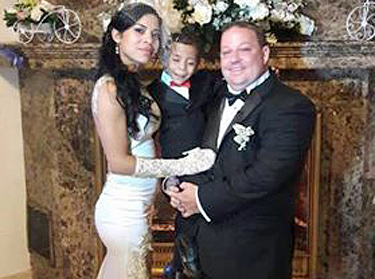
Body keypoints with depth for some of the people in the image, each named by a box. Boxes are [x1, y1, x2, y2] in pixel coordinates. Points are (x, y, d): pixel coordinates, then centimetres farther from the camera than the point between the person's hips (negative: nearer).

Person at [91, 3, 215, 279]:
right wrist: (184, 165, -15)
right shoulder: (110, 87, -18)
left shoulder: (134, 84, 9)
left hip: (133, 206, 8)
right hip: (125, 211, -8)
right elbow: (120, 162, -19)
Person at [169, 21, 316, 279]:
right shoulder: (222, 97, 9)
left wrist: (203, 199, -18)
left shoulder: (291, 107, -17)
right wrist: (180, 189, -5)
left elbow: (266, 175, -26)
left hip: (255, 248, -6)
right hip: (212, 237, 7)